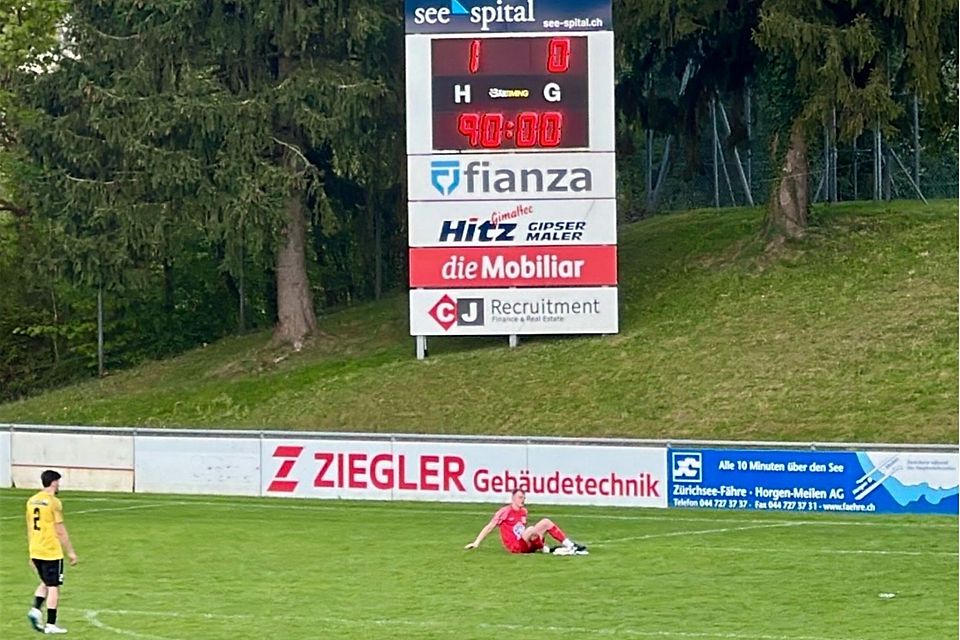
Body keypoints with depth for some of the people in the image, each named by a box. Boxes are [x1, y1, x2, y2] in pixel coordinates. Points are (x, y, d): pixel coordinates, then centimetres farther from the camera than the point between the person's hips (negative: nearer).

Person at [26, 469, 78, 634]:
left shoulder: (32, 501, 8)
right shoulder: (54, 502, -13)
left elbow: (30, 529, 14)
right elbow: (60, 531, -13)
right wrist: (71, 552, -6)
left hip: (36, 552, 7)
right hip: (52, 552, -7)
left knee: (45, 583, 21)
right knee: (53, 587, 2)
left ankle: (35, 610, 1)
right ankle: (51, 625, 3)